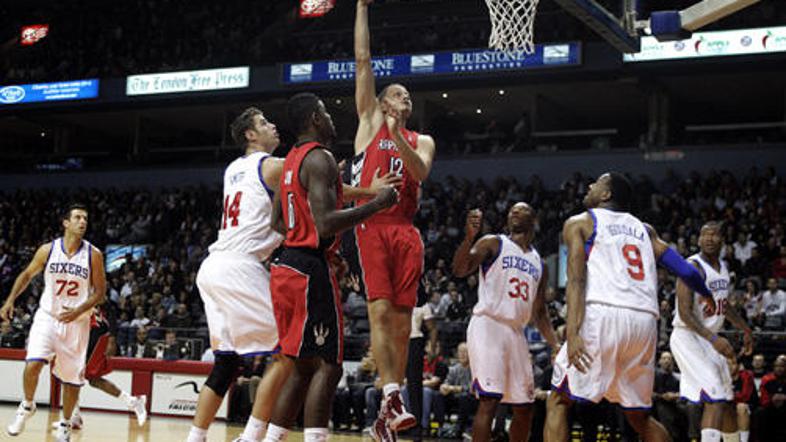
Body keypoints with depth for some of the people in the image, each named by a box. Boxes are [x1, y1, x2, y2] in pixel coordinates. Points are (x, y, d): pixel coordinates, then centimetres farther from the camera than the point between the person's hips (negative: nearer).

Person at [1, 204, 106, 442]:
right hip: (47, 317, 0)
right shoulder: (48, 250, -3)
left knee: (72, 378, 5)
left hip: (77, 322, 0)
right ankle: (27, 406, 6)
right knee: (33, 363, -21)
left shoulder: (93, 255, -6)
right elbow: (27, 274, 11)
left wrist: (79, 311, -17)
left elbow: (100, 291, -3)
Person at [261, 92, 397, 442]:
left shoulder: (291, 160, 18)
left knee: (302, 367, 14)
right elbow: (326, 223, -25)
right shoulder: (319, 158, -13)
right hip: (311, 270, -10)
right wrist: (377, 204, -17)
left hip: (287, 265, 10)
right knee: (328, 366, -8)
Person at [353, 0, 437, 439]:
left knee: (402, 321, 1)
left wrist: (397, 137, -15)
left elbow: (420, 172, -1)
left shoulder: (422, 140, 21)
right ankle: (392, 397, -24)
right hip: (373, 224, -3)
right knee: (380, 311, -16)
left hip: (407, 231, 3)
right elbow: (363, 61, 10)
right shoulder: (370, 121, 15)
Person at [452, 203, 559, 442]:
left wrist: (556, 346, 9)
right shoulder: (493, 244, 2)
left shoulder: (539, 263, 19)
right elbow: (459, 270, -15)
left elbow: (540, 313, 22)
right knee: (490, 400, -20)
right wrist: (469, 237, -30)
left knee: (524, 408, 9)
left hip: (516, 333, 7)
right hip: (488, 326, -7)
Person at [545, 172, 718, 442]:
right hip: (645, 322, 5)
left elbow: (576, 280, -3)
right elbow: (685, 270, 19)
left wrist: (572, 332, -14)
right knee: (638, 415, 20)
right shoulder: (643, 229, 26)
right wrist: (708, 296, 39)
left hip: (603, 315, -5)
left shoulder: (579, 223, 12)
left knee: (558, 402, 6)